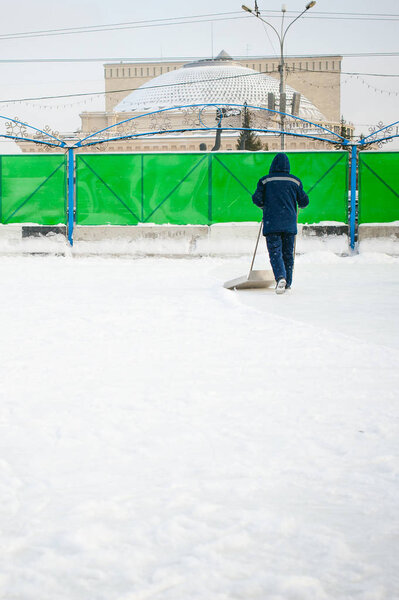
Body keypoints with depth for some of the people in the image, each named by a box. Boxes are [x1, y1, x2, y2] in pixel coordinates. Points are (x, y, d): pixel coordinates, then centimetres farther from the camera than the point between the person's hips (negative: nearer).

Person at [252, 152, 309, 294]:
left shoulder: (265, 181, -2)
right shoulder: (295, 181, 5)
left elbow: (256, 199, -5)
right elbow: (304, 201, 8)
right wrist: (298, 206, 30)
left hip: (272, 223, -2)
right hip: (289, 224, 2)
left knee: (275, 252, -4)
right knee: (288, 253, 13)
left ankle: (280, 277, -28)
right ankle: (287, 282, 19)